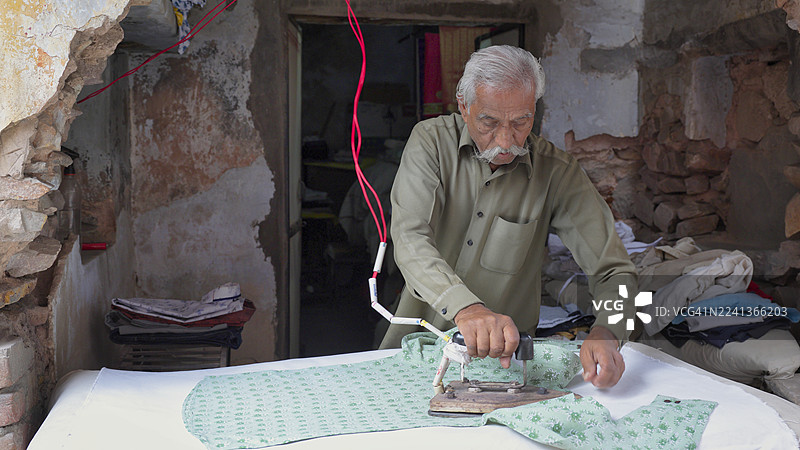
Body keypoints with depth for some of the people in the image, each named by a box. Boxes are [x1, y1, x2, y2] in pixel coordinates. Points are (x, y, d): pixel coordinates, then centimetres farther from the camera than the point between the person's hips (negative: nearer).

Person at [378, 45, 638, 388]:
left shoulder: (557, 172, -8)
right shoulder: (431, 141, -9)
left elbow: (614, 271, -8)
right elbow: (410, 239, -23)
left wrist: (605, 334, -31)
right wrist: (465, 307, -42)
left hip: (506, 351, 0)